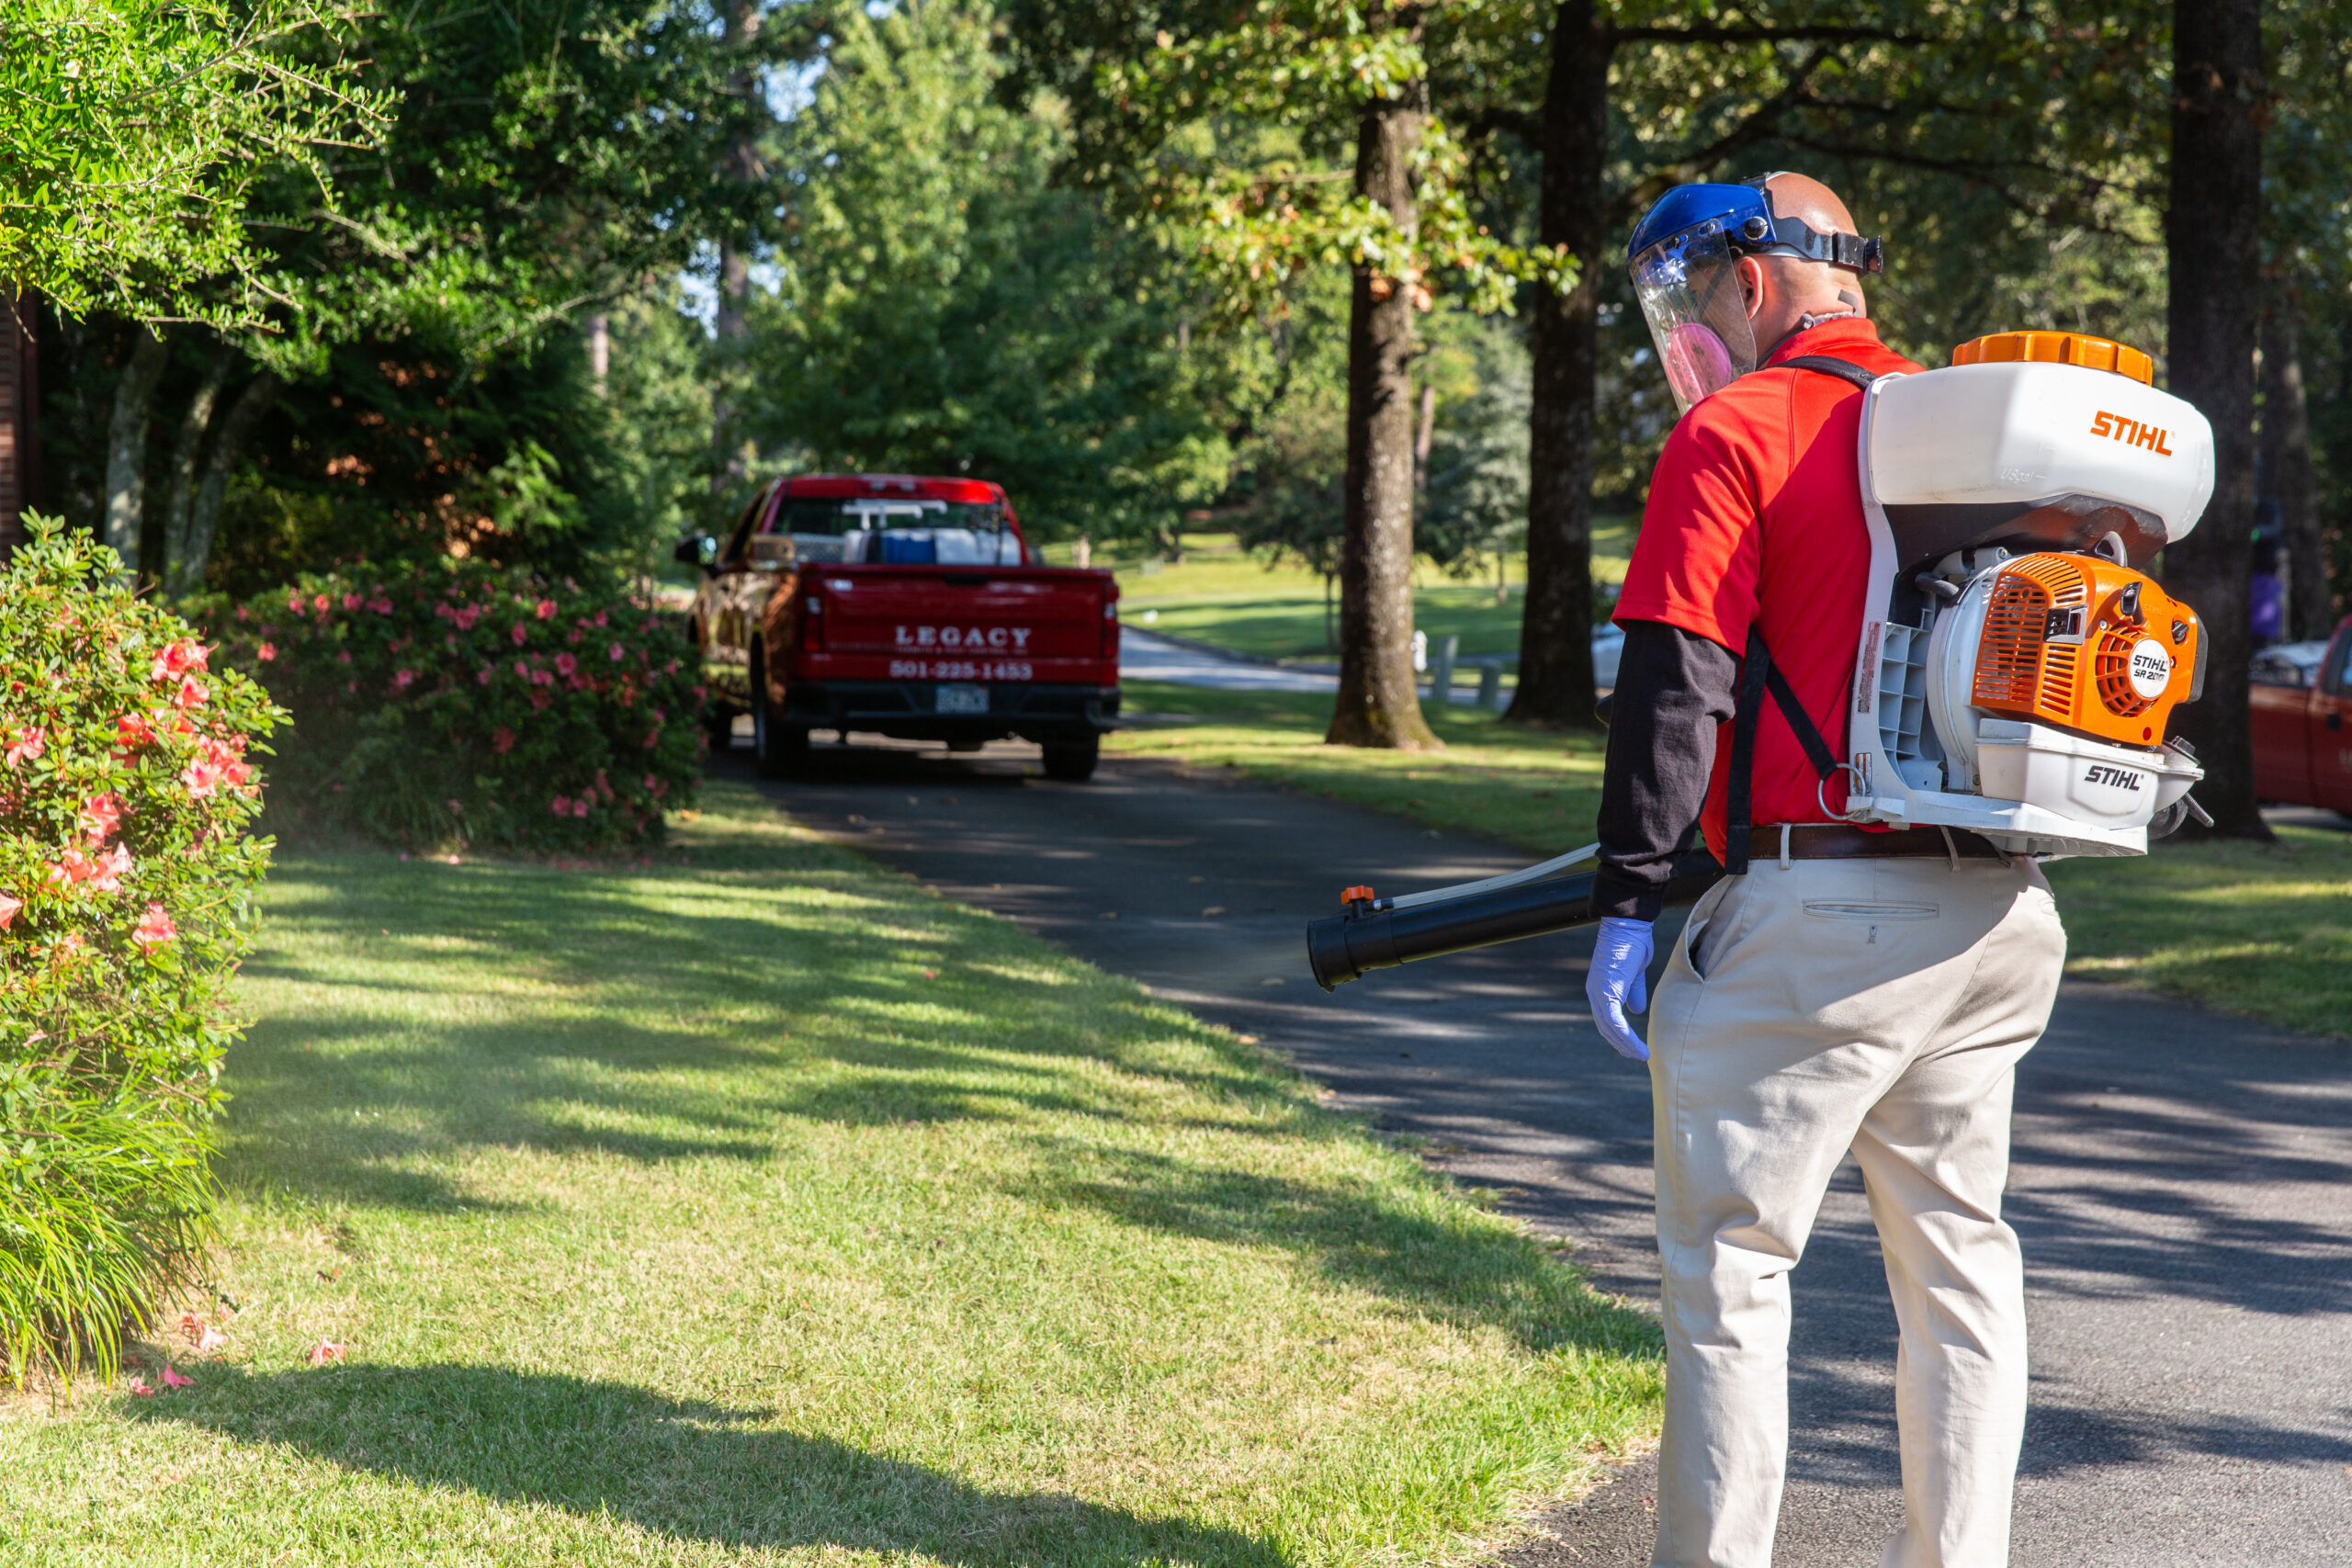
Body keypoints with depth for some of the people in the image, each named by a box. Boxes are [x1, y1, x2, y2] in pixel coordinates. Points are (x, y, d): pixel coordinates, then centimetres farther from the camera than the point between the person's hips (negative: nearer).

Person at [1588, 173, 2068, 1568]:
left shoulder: (1735, 433, -7)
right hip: (1994, 913, 7)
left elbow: (1676, 685, -13)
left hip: (1819, 915, -7)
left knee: (1731, 1263, 1)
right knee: (1958, 1252, 16)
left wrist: (1629, 901, -10)